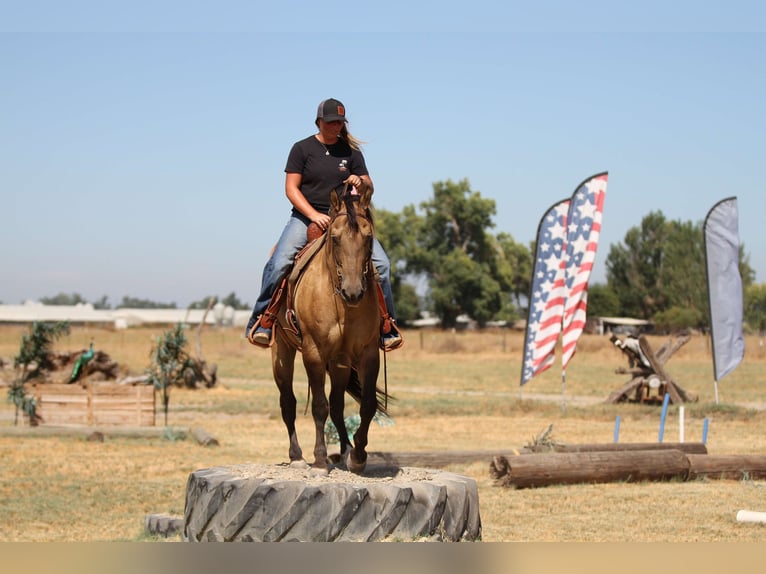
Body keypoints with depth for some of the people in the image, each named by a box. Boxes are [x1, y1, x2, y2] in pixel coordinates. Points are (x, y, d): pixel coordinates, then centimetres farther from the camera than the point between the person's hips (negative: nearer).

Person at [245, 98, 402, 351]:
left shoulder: (351, 152, 10)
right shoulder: (302, 148, 3)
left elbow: (370, 188, 13)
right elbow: (291, 189, -3)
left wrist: (361, 182, -12)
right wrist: (314, 215, -17)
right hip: (305, 217, -2)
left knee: (381, 263, -15)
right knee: (278, 263, -26)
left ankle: (386, 325, -2)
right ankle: (260, 320, -13)